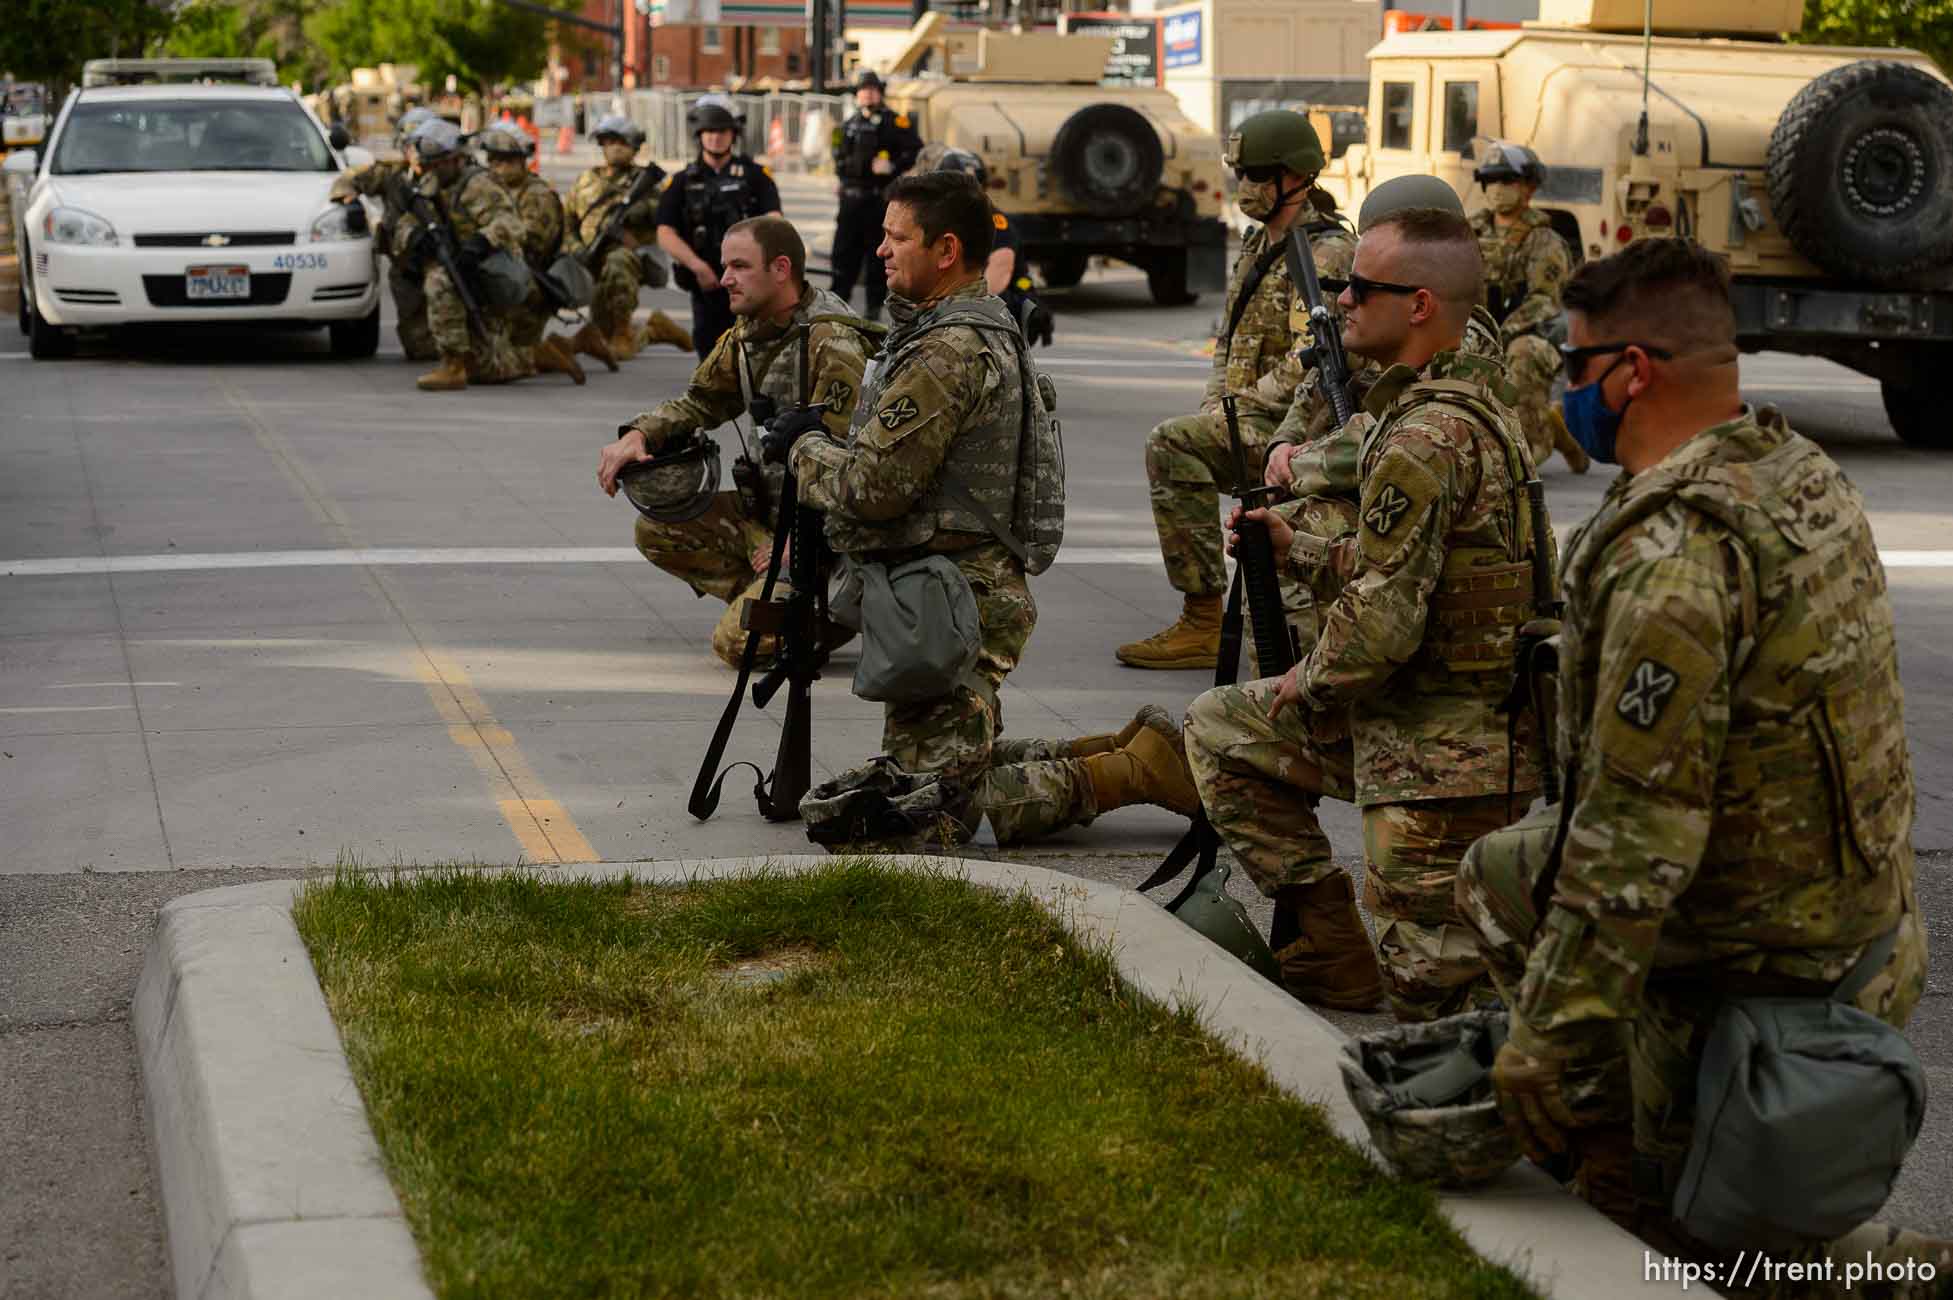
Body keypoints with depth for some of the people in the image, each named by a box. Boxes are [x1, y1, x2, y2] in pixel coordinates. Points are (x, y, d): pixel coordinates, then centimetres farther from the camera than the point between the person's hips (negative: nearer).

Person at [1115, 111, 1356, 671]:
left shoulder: (1327, 253, -13)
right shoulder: (1257, 245, 18)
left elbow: (1311, 359, -22)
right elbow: (1230, 338, 23)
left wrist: (1238, 408, -18)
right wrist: (1214, 408, 7)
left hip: (1292, 423, -10)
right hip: (1248, 421, 10)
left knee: (1173, 443, -24)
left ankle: (1202, 621, -22)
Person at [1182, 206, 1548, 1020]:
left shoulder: (1427, 436, -23)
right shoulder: (1473, 398, 10)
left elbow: (1383, 621, -26)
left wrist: (1309, 683, -7)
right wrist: (1299, 548, 13)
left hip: (1444, 754, -10)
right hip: (1411, 715, 10)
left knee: (1435, 992, 0)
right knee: (1218, 729, 20)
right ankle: (1331, 952, 20)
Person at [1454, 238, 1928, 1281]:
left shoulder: (1675, 554, -29)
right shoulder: (1802, 471, 2)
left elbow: (1640, 829, -30)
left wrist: (1547, 1040, -23)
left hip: (1748, 960, -9)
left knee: (1704, 1229, 10)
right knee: (1497, 881, 24)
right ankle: (1623, 1147, 26)